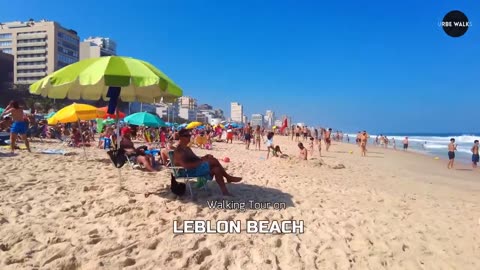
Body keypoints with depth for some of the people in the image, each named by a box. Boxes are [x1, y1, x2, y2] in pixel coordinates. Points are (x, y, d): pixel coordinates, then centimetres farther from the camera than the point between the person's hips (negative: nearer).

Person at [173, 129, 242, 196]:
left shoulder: (187, 148, 20)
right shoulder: (178, 150, -13)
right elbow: (185, 165, -24)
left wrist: (203, 158, 0)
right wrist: (201, 162, -26)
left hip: (197, 167, 10)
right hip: (190, 171, -10)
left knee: (216, 169, -7)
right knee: (214, 161, -23)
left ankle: (225, 192, -7)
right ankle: (228, 177, -8)